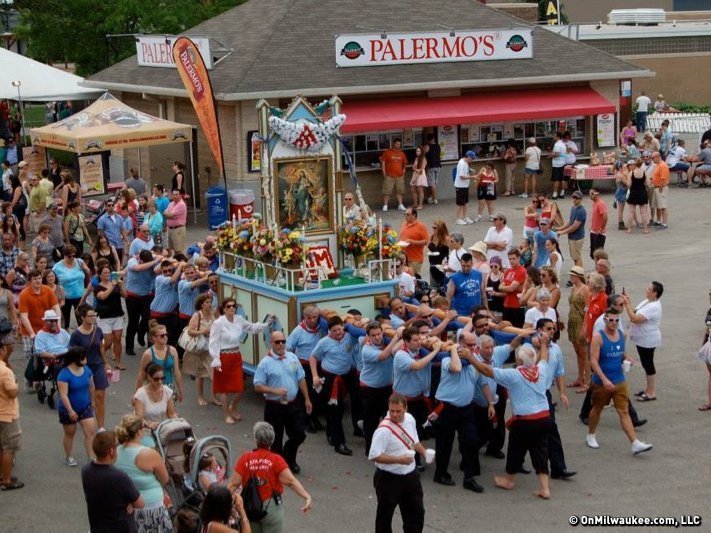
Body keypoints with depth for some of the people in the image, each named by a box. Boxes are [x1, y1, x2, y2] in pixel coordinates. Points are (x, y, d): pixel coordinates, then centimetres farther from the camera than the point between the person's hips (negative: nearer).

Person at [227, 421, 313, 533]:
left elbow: (234, 484, -9)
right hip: (271, 507, -2)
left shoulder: (245, 458, -8)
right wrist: (307, 497, -21)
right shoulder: (276, 460, -13)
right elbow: (290, 481, -20)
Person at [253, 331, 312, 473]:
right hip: (274, 406, -4)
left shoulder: (292, 357, 3)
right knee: (276, 440, 6)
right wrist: (275, 391, -24)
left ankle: (289, 459, 34)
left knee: (299, 434, 9)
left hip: (293, 404, 4)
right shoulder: (265, 363, -11)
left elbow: (301, 379, 10)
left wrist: (307, 399, 10)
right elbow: (258, 387, -11)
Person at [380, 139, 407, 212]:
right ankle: (385, 205, 0)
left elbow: (405, 164, 21)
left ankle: (400, 205, 11)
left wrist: (403, 172, 12)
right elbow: (383, 163, -2)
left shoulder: (402, 154, 10)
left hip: (399, 176, 4)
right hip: (389, 176, -4)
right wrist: (384, 173, -8)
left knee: (399, 191, 6)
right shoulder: (387, 153, -1)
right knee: (387, 192, -4)